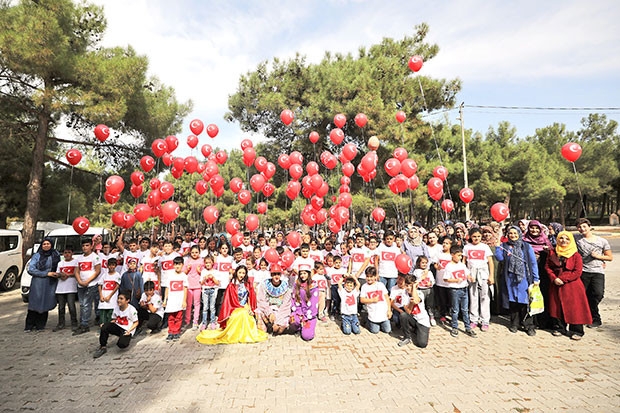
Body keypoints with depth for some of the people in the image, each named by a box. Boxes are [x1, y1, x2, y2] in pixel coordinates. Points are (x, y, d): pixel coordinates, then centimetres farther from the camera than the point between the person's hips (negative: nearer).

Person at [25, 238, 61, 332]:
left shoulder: (56, 254, 9)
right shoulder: (37, 256, 1)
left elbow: (59, 267, 17)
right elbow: (30, 269, -5)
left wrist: (58, 274, 0)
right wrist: (47, 273, -12)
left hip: (51, 284, 2)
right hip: (38, 284, -2)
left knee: (45, 304, 4)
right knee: (35, 304, -1)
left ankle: (40, 325, 16)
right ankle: (29, 326, 12)